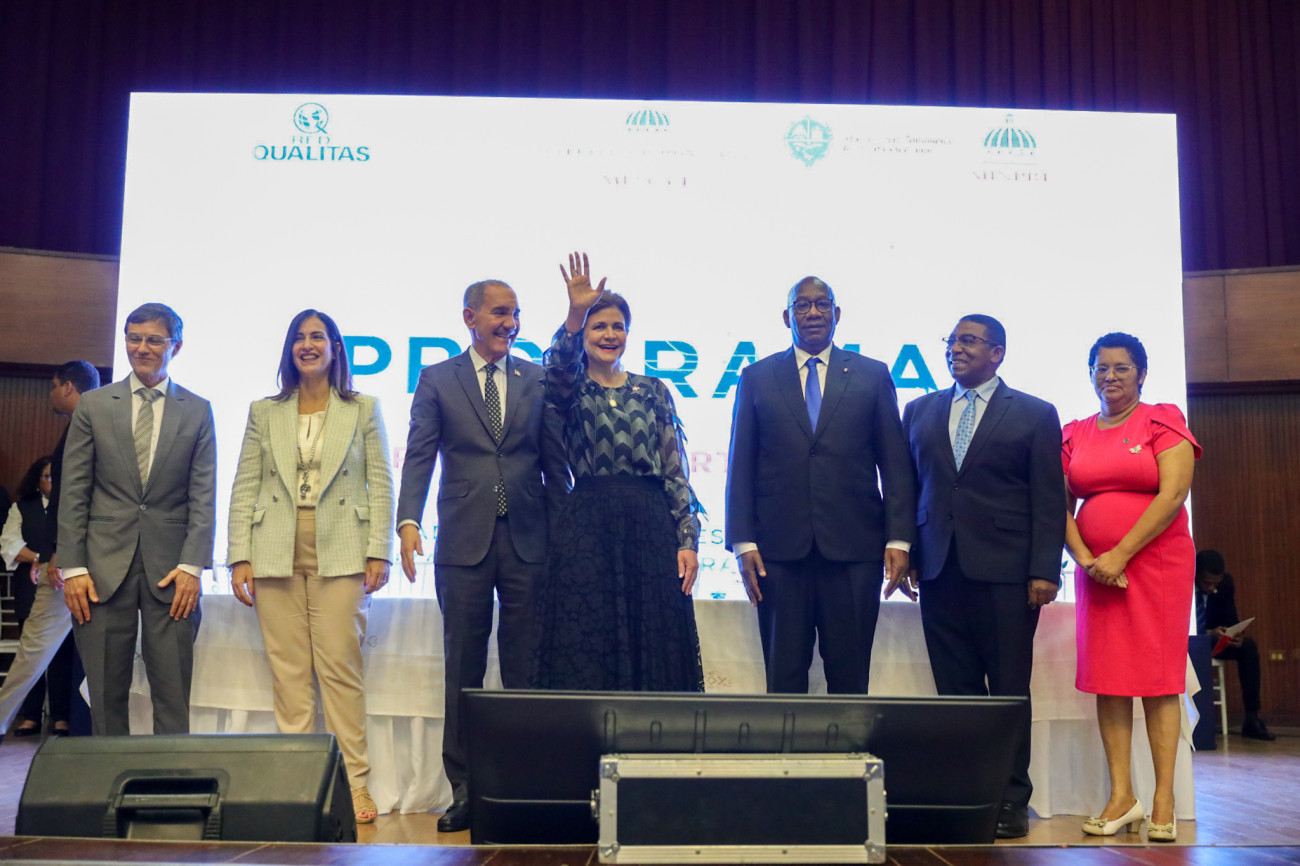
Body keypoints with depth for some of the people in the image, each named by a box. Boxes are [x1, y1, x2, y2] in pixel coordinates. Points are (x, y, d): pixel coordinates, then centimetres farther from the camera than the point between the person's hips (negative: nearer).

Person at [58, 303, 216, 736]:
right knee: (106, 693, 5)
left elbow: (204, 496, 3)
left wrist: (192, 566, -8)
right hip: (104, 567, 1)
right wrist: (72, 567, -3)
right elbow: (73, 492, 5)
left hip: (170, 569, -1)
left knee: (173, 696, 1)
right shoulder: (94, 405, 8)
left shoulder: (197, 411, 7)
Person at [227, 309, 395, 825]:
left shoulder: (363, 410, 9)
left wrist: (379, 551, -4)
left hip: (338, 554, -2)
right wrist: (239, 557, 1)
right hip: (277, 555, 2)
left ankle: (355, 780, -1)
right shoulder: (264, 413, 14)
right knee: (288, 670, 1)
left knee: (340, 665, -7)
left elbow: (380, 485, 5)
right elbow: (244, 488, 11)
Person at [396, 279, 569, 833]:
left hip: (528, 542, 1)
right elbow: (419, 456, -1)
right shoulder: (437, 381, 8)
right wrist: (409, 521, -16)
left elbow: (555, 460, 10)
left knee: (525, 671, 4)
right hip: (464, 542, -1)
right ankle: (464, 790, 14)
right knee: (463, 670, 5)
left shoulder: (538, 379, 11)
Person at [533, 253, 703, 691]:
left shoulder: (654, 391, 12)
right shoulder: (572, 390, 7)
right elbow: (559, 368, -19)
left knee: (655, 648, 2)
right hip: (587, 527, -2)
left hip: (652, 526, 2)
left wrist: (688, 540, -1)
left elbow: (676, 471, 8)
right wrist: (575, 314, -35)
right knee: (585, 654, -2)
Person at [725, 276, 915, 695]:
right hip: (779, 550, 0)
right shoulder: (756, 377, 10)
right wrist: (743, 542, -2)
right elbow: (741, 466, 7)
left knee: (849, 676, 4)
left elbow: (895, 464, 7)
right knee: (784, 676, 4)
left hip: (854, 549, 0)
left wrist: (899, 538, -2)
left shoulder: (873, 376, 10)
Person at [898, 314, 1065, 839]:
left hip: (1005, 572, -3)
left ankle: (1010, 799, 10)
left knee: (1009, 690, 2)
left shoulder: (1034, 415, 6)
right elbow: (909, 487, 15)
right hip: (940, 569, 3)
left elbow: (1048, 501, 1)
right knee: (954, 691, 4)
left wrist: (1044, 571, -7)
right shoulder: (920, 411, 16)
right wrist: (905, 554, 6)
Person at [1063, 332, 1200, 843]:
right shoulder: (1074, 435, 12)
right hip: (1096, 568, 4)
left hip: (1157, 562, -3)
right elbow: (1062, 505, 8)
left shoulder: (1163, 421, 1)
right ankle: (1121, 798, 6)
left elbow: (1173, 494, -10)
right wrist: (1085, 559, -9)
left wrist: (1119, 555, -14)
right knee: (1106, 678, 1)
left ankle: (1164, 801, 2)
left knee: (1157, 678, -2)